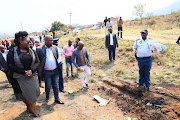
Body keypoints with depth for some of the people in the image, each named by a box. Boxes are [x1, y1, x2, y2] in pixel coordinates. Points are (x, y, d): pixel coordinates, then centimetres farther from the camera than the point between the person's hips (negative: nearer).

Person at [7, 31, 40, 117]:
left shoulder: (31, 51, 1)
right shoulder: (12, 52, -6)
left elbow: (37, 62, 0)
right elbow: (11, 66, -8)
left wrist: (31, 70, -17)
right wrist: (24, 72, -17)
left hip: (32, 76, 3)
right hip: (21, 78, -2)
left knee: (34, 92, 9)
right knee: (24, 94, 10)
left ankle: (32, 110, 31)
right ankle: (27, 105, 40)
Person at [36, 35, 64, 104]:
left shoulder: (55, 48, 2)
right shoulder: (39, 49, -9)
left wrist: (58, 67, 9)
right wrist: (39, 72, -4)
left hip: (55, 71, 3)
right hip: (46, 72, -3)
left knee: (56, 85, 13)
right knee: (48, 86, 12)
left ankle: (57, 99, 29)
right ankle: (47, 96, 41)